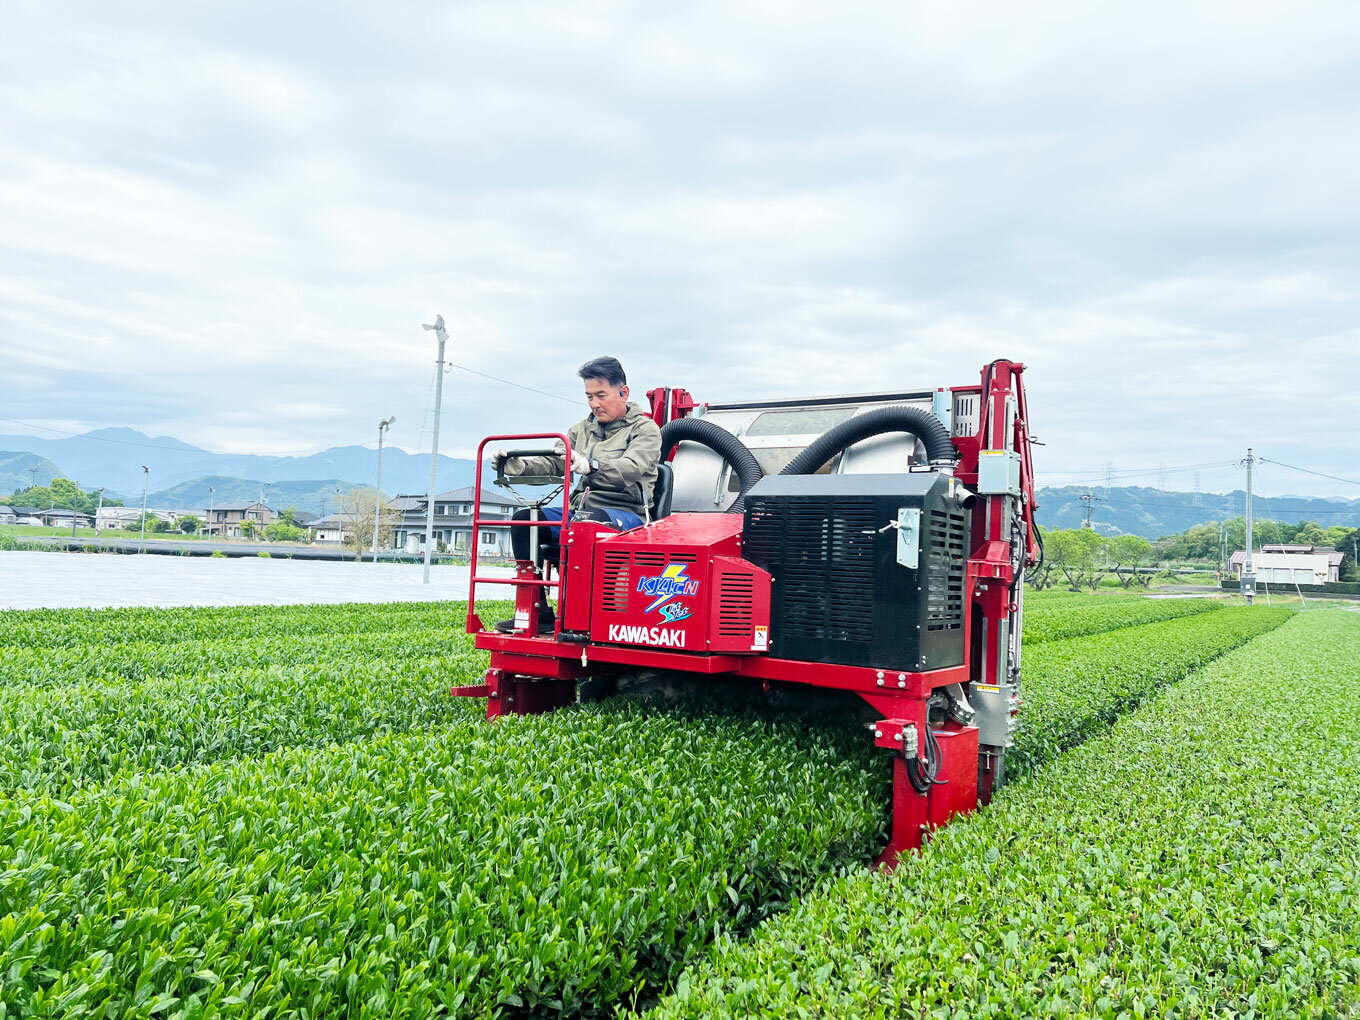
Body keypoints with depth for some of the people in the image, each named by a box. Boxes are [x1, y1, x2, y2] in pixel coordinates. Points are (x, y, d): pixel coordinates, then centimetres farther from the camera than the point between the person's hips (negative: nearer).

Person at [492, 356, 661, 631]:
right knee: (525, 519, -14)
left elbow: (632, 467, -21)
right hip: (581, 510, 7)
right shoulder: (583, 428, 21)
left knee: (585, 522, -38)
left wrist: (590, 465, -40)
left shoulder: (645, 429, 1)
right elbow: (553, 463, 10)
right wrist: (518, 465, -11)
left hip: (625, 514, -7)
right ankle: (536, 612, -13)